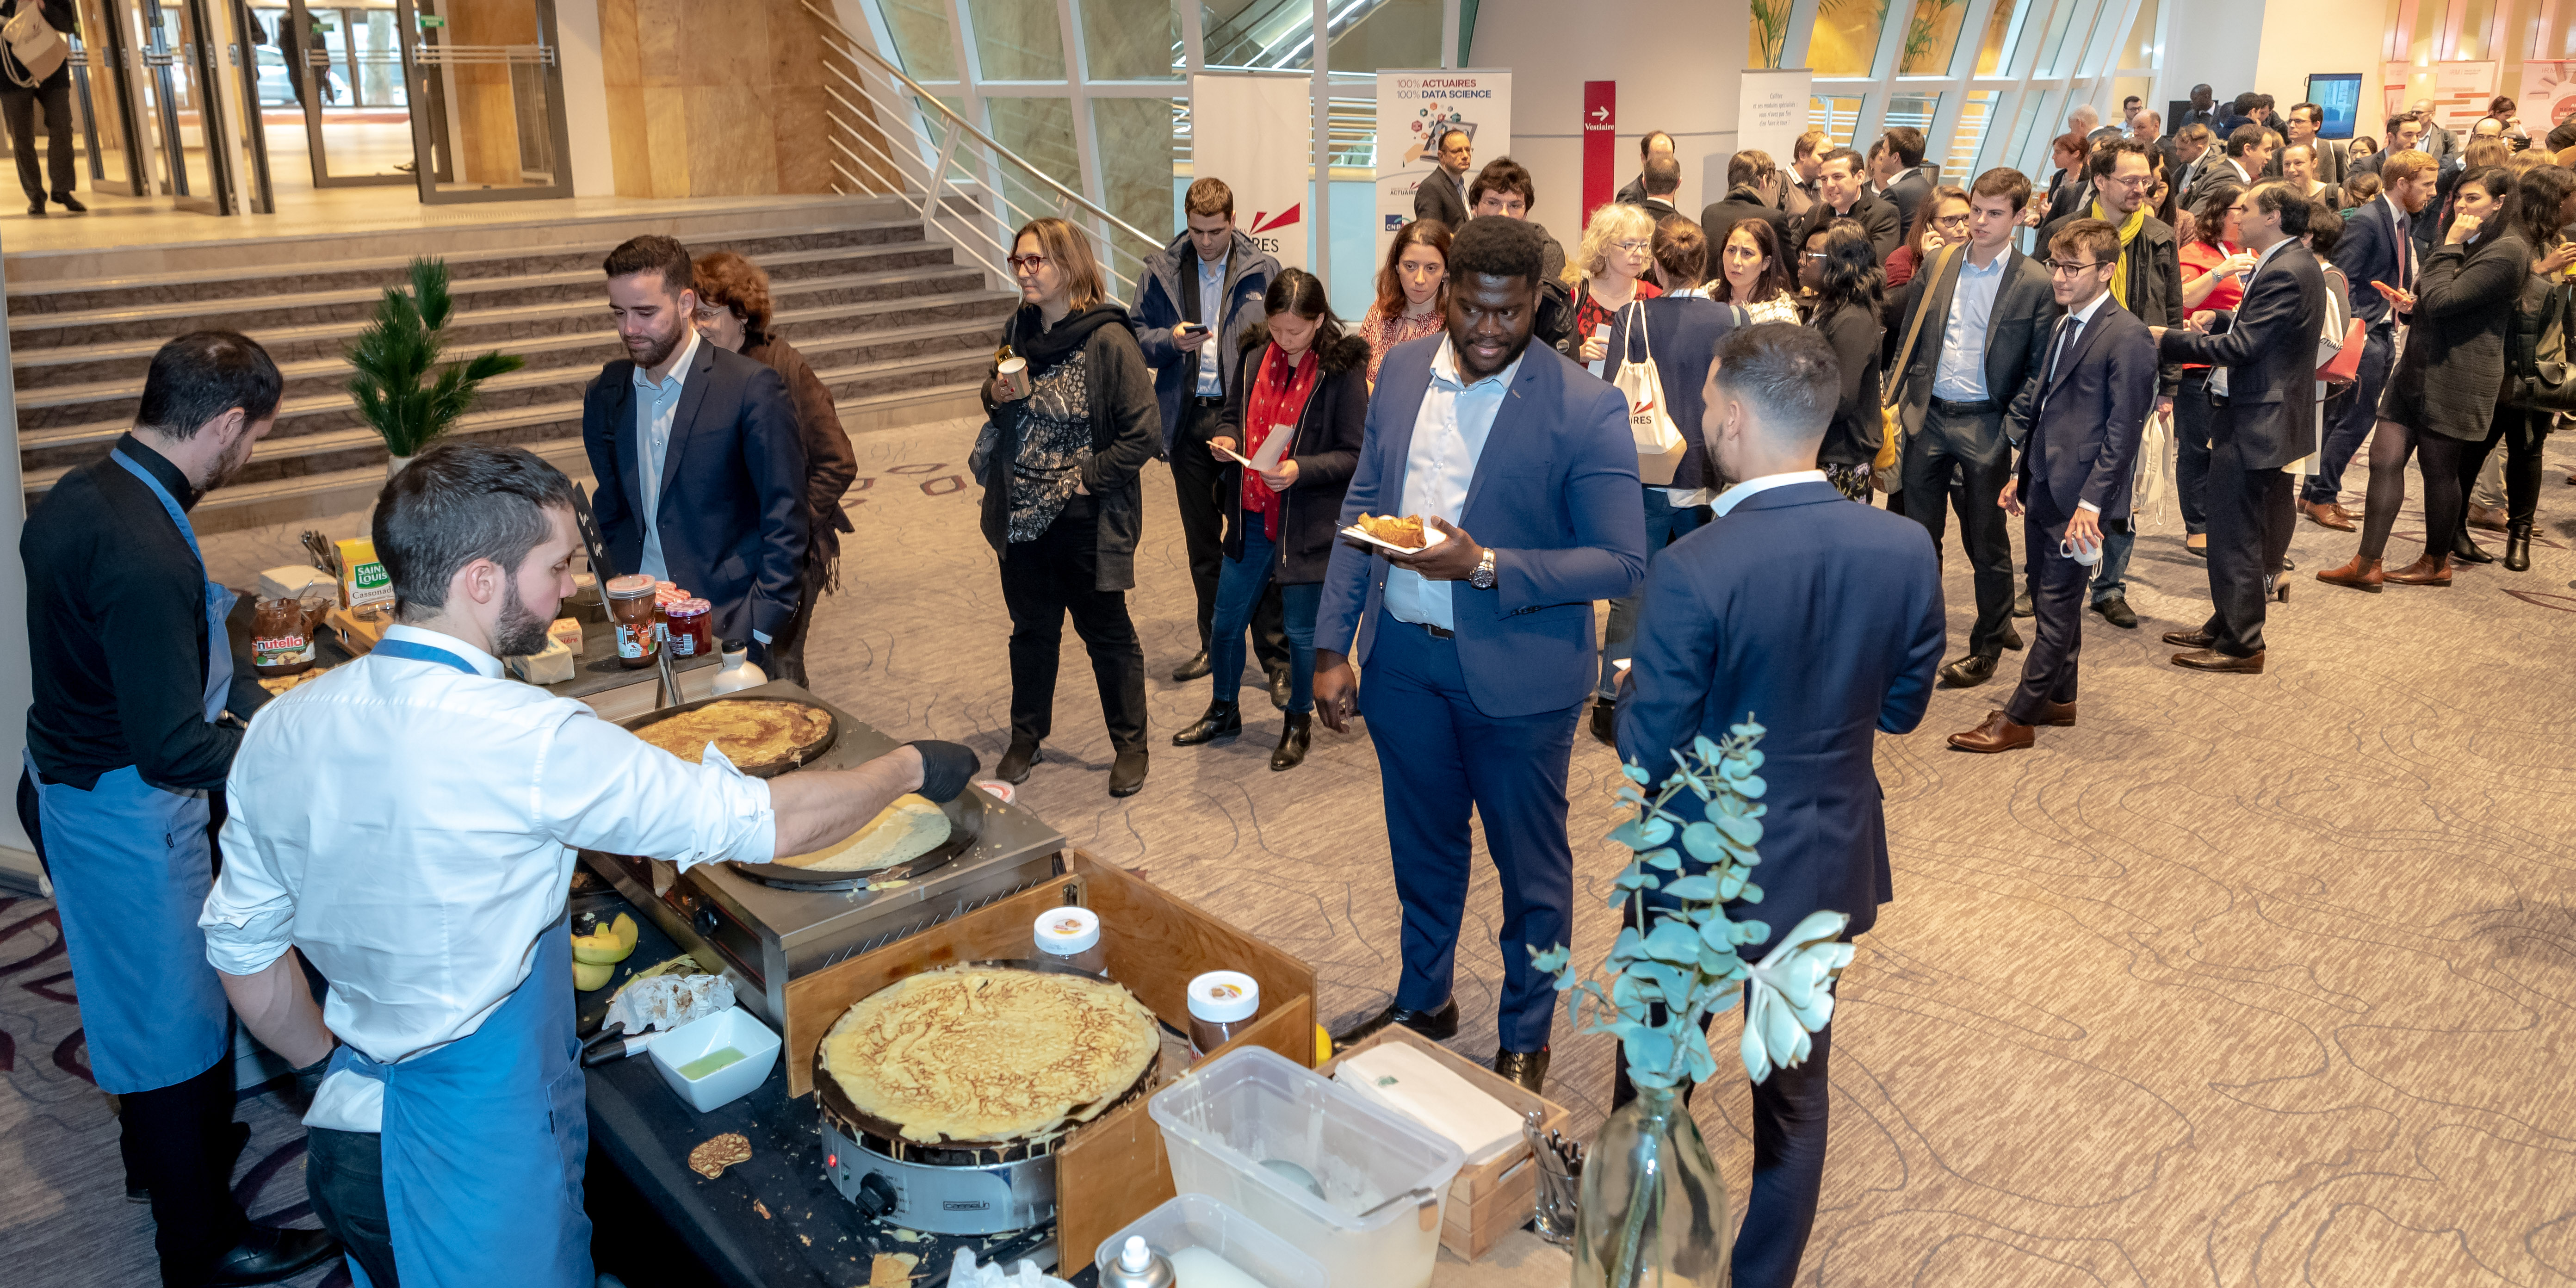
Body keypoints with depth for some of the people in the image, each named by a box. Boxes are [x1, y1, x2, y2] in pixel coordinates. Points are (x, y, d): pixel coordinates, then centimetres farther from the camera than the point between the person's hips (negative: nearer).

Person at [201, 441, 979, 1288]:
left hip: (346, 1132, 7)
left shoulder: (280, 731, -3)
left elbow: (241, 948, 8)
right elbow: (766, 822, -20)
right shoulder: (524, 742, -26)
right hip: (480, 1162, -7)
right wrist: (912, 768, -4)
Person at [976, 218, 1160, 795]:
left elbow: (1143, 434, -16)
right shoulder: (1018, 331, 5)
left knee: (1107, 633, 8)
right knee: (1032, 630, 18)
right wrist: (996, 396, -3)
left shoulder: (1109, 341, -16)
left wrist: (1087, 478, -15)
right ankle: (1026, 737, 34)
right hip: (1022, 515, 6)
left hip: (1085, 521, -6)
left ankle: (1130, 746, 24)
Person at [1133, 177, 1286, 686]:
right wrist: (1172, 340, -13)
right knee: (1202, 543, 13)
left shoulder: (1263, 271, -1)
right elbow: (1137, 338, 8)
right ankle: (1215, 643, 27)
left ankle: (1275, 650, 7)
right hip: (1188, 420, 3)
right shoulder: (1161, 271, 5)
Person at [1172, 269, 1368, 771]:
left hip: (1306, 520, -5)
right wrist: (1227, 438, -6)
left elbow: (1354, 455, -12)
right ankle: (1223, 711, 37)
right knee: (1226, 619, 15)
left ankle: (1299, 722, 31)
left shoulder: (1343, 371, -13)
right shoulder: (1257, 354, 1)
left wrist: (1300, 470, -26)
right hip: (1252, 516, 5)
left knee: (1301, 630, 9)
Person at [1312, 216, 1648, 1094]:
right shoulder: (1403, 371, 1)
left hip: (1518, 675, -4)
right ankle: (1423, 1001, 45)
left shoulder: (1585, 410, -15)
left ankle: (1525, 1039, 34)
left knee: (1530, 866, 13)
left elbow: (1622, 563, -15)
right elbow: (1361, 510, 7)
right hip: (1403, 655, 5)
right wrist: (1332, 646, 2)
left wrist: (1485, 566, -26)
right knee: (1422, 847, 22)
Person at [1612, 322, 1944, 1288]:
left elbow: (1647, 753, -20)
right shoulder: (1906, 549, -12)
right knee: (1797, 1087, 21)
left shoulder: (1696, 569, -27)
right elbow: (1901, 708, 1)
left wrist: (1640, 686, -1)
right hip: (1829, 862, 4)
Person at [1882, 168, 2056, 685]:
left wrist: (2013, 428, -12)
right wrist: (1898, 400, 5)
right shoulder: (1938, 265, 5)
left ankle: (1988, 646, 23)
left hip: (1985, 427, -3)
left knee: (1987, 541, 8)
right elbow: (1907, 337, 11)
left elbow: (2039, 368, -5)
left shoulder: (2035, 283, -6)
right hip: (1928, 416, 3)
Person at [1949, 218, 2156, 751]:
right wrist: (2022, 473, 18)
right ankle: (2058, 700, 29)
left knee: (2057, 607, -2)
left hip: (2078, 496, -9)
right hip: (2043, 487, 9)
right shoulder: (2065, 324, 14)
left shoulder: (2128, 337, -14)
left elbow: (2123, 430, -17)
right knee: (2052, 602, 16)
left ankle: (2019, 718, 1)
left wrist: (2092, 501, -21)